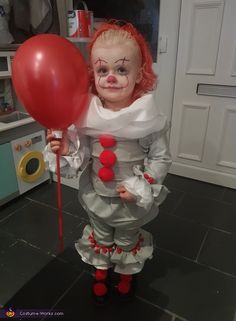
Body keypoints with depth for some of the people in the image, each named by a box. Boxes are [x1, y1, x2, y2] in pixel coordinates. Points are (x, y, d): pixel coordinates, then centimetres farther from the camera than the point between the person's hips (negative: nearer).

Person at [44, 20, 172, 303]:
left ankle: (127, 272, 57)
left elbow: (161, 158, -12)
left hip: (133, 199, -2)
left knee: (128, 239, 26)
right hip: (97, 195, 3)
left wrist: (140, 188, -19)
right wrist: (65, 151, -26)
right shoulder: (86, 113, -15)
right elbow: (81, 156, -6)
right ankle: (101, 270, 58)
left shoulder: (149, 116, -21)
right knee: (100, 237, 28)